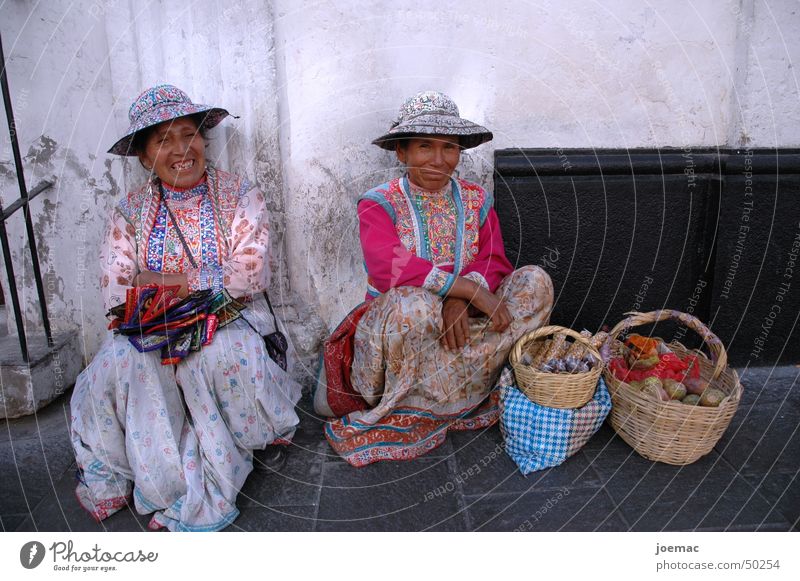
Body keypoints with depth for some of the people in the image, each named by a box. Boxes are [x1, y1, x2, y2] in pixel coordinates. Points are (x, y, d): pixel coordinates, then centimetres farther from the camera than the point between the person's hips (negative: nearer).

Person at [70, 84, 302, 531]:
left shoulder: (240, 196, 2)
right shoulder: (131, 212, 10)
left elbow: (250, 276, -11)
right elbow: (116, 292, -2)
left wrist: (156, 280, -10)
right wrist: (210, 282, -17)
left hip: (229, 322, -2)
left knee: (222, 355, -33)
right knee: (122, 361, -28)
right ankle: (176, 486, -12)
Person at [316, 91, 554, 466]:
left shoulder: (476, 200, 9)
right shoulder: (379, 204, -4)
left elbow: (494, 263, -2)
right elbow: (390, 268, -23)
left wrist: (459, 302, -24)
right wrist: (469, 288, -28)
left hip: (462, 324, 5)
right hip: (392, 327, -4)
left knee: (535, 281, -17)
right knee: (414, 303, -38)